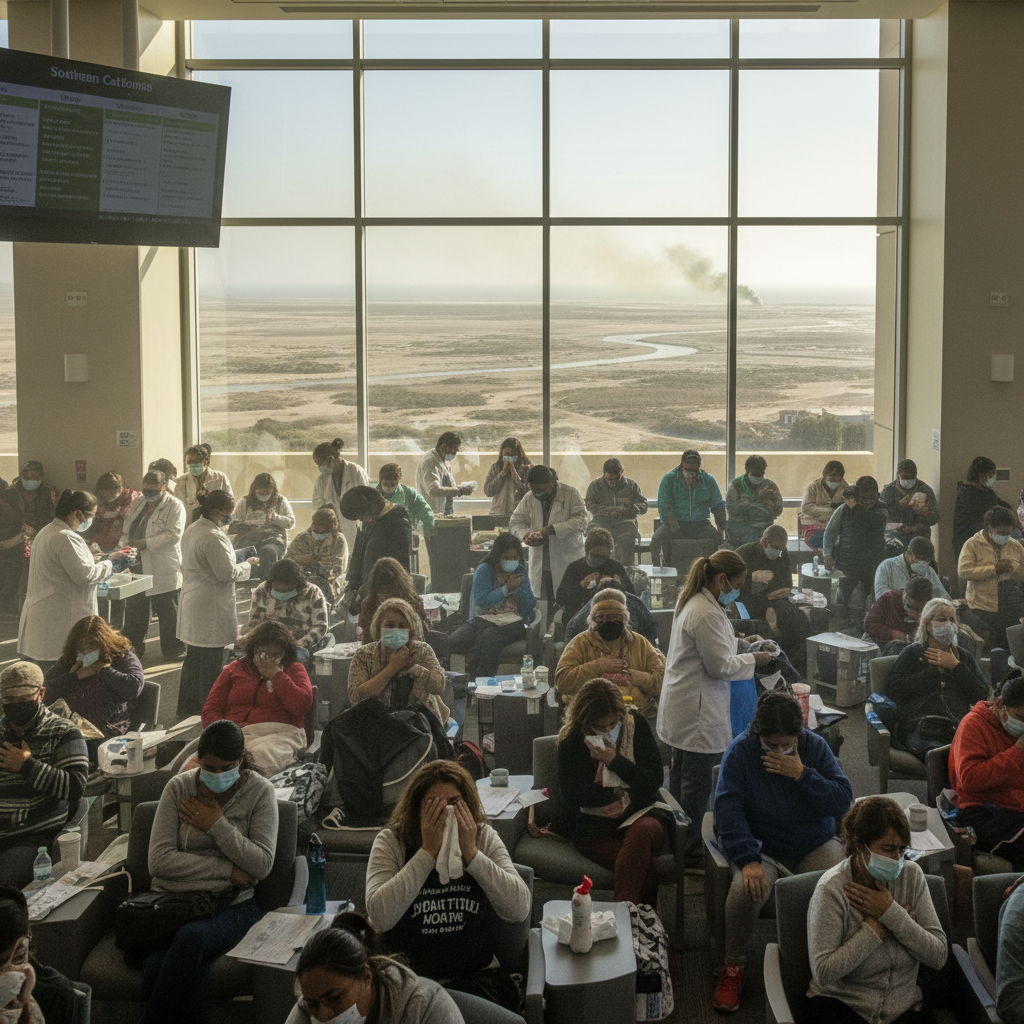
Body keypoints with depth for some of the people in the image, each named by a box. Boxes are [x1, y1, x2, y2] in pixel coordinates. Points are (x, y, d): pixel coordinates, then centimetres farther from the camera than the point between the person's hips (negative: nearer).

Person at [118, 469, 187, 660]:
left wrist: (146, 543, -21)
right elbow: (128, 527, 20)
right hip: (139, 566, 7)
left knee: (167, 613, 3)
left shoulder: (174, 506, -9)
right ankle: (133, 647, 27)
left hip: (163, 570, -7)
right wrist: (124, 543, 0)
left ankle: (172, 650, 14)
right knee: (134, 610, 15)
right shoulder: (139, 503, 14)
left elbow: (173, 535, -18)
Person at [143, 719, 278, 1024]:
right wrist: (227, 870, -8)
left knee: (191, 936, -36)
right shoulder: (178, 788, 7)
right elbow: (159, 861, -4)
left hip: (230, 905, -1)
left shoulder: (260, 792, 4)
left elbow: (262, 865, -6)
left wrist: (216, 825, -9)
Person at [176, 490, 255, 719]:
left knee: (193, 659, 18)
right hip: (210, 610, -10)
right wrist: (247, 565, -3)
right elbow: (227, 573, -21)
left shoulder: (191, 531, 11)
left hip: (192, 604, 10)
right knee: (211, 664, 0)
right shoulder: (213, 537, -21)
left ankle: (187, 709, 27)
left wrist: (237, 562, 16)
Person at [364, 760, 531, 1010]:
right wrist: (428, 852, -18)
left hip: (476, 974, 2)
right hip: (409, 977, -1)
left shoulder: (484, 837, 3)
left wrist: (471, 853, -16)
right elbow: (380, 916, -19)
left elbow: (520, 909, -10)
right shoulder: (391, 841, -2)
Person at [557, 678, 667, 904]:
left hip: (637, 817, 2)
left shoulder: (636, 725, 5)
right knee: (646, 865, -34)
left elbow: (654, 781, 1)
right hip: (592, 827, -2)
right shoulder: (571, 741, 0)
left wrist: (615, 761, -12)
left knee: (644, 830, -38)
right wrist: (622, 792, -2)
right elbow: (573, 796, -4)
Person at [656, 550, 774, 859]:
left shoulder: (690, 601, 9)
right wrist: (752, 659, -6)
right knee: (697, 781, 0)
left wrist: (741, 642, 15)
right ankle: (690, 848, 10)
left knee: (681, 774, 20)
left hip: (680, 704, 11)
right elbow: (720, 666, -20)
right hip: (698, 710, -11)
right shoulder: (706, 614, -25)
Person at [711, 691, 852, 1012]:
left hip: (815, 846, 2)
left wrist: (803, 775, -20)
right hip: (762, 847, -2)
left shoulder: (815, 747, -2)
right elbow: (728, 810, -15)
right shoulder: (740, 751, -8)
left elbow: (843, 801, -6)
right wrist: (748, 860, -28)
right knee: (746, 889, -34)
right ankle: (734, 965, -7)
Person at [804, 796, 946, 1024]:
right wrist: (876, 926, -13)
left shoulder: (911, 875, 3)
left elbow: (938, 957, -2)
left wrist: (891, 914, -13)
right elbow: (824, 973, -17)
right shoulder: (832, 888, -10)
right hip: (839, 1005, -3)